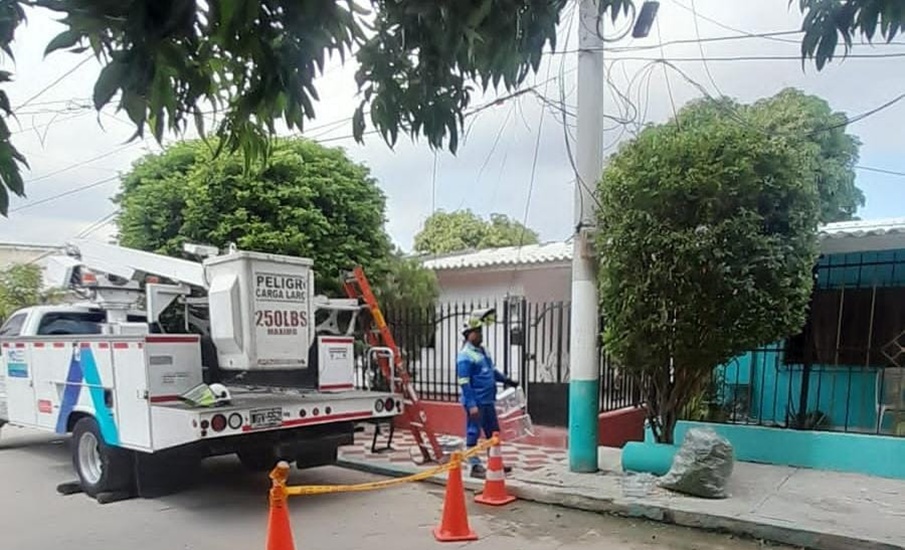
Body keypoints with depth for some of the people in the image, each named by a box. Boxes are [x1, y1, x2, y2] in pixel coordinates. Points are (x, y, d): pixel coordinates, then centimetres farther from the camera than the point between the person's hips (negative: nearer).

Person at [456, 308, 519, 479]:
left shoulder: (482, 351, 12)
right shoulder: (465, 356, -15)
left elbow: (492, 370, 26)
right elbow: (464, 382, -19)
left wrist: (506, 380, 18)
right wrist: (471, 404, -22)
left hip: (488, 400, 9)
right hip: (476, 402, -9)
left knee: (494, 433, 16)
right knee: (473, 433, 1)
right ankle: (475, 466, 10)